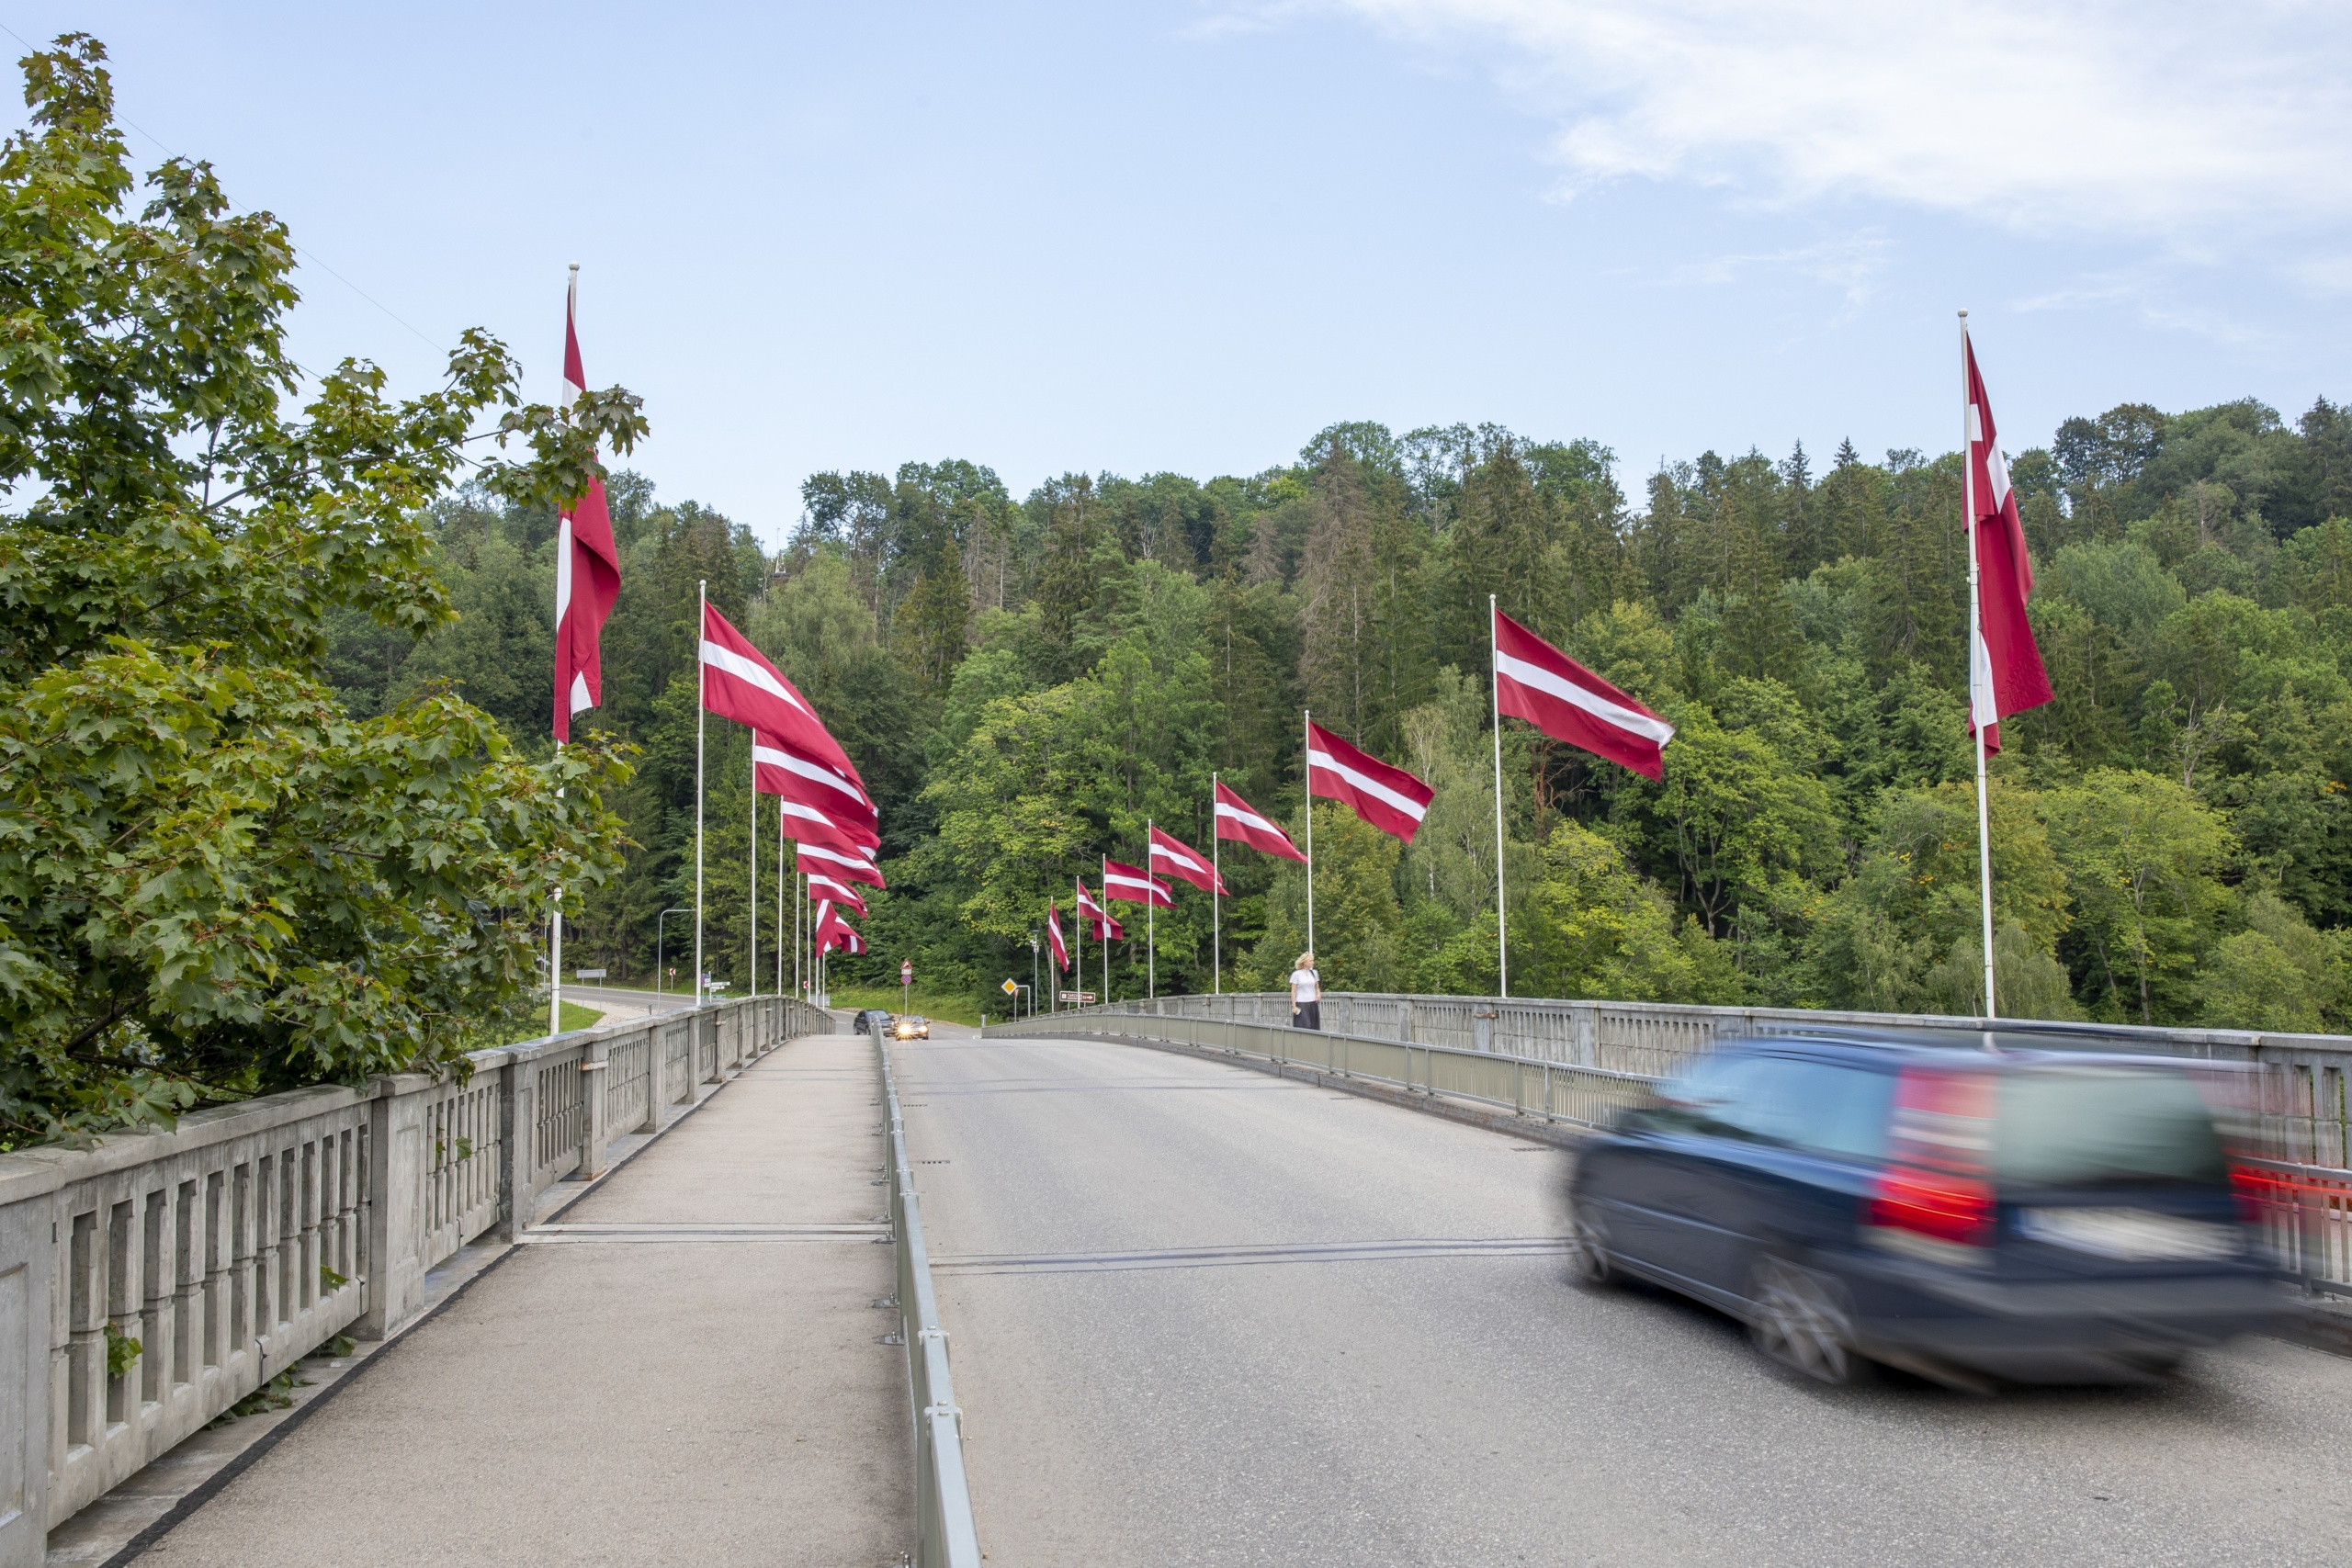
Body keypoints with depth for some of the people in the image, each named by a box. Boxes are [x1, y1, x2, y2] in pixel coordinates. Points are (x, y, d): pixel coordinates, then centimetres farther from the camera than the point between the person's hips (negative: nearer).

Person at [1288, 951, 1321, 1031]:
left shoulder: (1314, 973, 10)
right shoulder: (1296, 974, -3)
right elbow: (1293, 992, -1)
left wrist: (1318, 994, -2)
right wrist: (1294, 1006, -7)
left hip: (1313, 1004, 4)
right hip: (1301, 1004, -4)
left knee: (1314, 1027, 0)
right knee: (1303, 1027, -10)